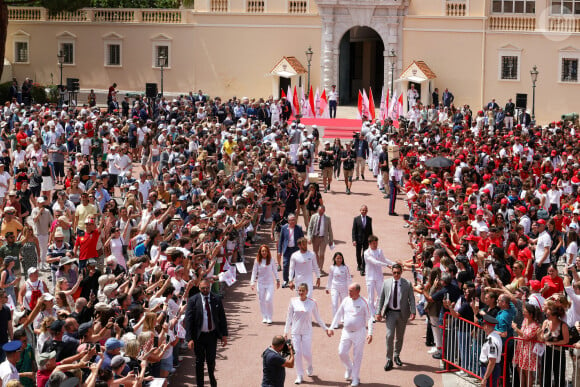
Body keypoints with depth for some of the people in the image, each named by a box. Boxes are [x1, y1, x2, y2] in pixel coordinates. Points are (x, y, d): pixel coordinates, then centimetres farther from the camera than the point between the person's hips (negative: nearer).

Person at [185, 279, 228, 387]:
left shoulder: (216, 300, -1)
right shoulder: (193, 301, -9)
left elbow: (222, 318, 5)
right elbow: (188, 320, -11)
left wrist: (224, 335, 2)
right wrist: (190, 338, -17)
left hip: (212, 335, 2)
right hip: (199, 336, -2)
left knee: (211, 360, 11)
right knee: (199, 361, 8)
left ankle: (212, 377, 38)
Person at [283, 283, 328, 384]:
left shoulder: (312, 303, -4)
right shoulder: (293, 301, -1)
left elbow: (317, 318, 7)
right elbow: (289, 317, 5)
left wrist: (325, 328, 7)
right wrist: (286, 332, 5)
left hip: (307, 331, -1)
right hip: (295, 331, 1)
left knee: (306, 353, -4)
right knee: (297, 354, -2)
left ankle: (309, 366, 30)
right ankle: (299, 376, 10)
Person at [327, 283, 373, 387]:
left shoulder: (363, 302, -11)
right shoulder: (346, 300, 1)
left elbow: (369, 318, -10)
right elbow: (338, 314, 11)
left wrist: (370, 333, -18)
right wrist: (331, 328, 6)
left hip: (359, 332, -4)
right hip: (346, 332, 4)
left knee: (357, 356, 2)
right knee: (342, 352, -1)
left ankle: (355, 378, 14)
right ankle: (349, 368, 28)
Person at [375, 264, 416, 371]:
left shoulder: (407, 284, -3)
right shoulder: (386, 283, 1)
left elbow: (411, 299, -2)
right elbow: (381, 298, 5)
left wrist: (413, 312, -13)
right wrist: (378, 312, 0)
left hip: (402, 313, 0)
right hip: (390, 313, 0)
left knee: (400, 337, 12)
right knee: (389, 336, -10)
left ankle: (396, 356, 32)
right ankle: (389, 359, -3)